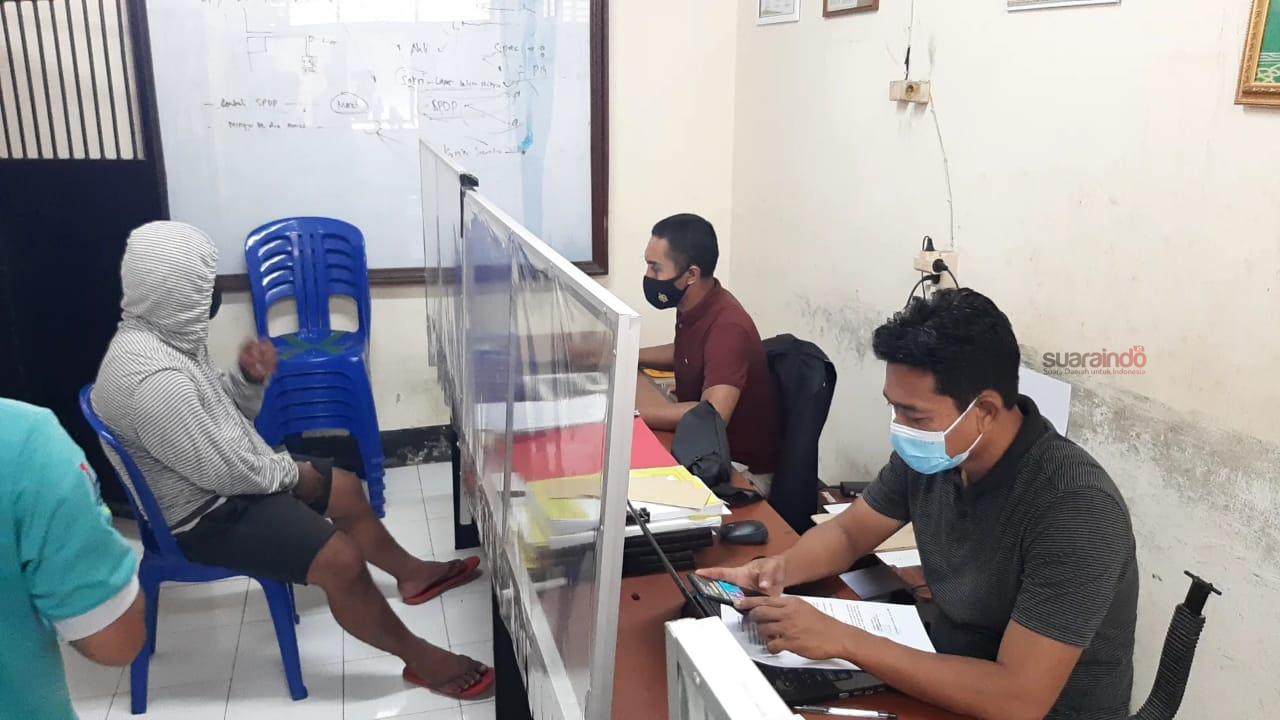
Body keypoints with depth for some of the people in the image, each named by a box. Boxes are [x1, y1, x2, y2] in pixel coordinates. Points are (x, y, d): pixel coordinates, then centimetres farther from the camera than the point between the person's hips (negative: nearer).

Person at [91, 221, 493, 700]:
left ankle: (412, 573, 39)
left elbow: (223, 411, 10)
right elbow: (225, 470, -27)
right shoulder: (154, 379, -33)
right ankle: (420, 659, 1)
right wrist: (287, 469, -9)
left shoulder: (156, 335, 0)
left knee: (345, 489, 18)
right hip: (204, 513, -11)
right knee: (342, 559, -19)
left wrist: (250, 379, -10)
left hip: (222, 479, 11)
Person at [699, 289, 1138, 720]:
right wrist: (780, 569, -15)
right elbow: (848, 532, 6)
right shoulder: (930, 454, -10)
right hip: (947, 676, 6)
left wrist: (841, 640, -31)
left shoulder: (1074, 509, -29)